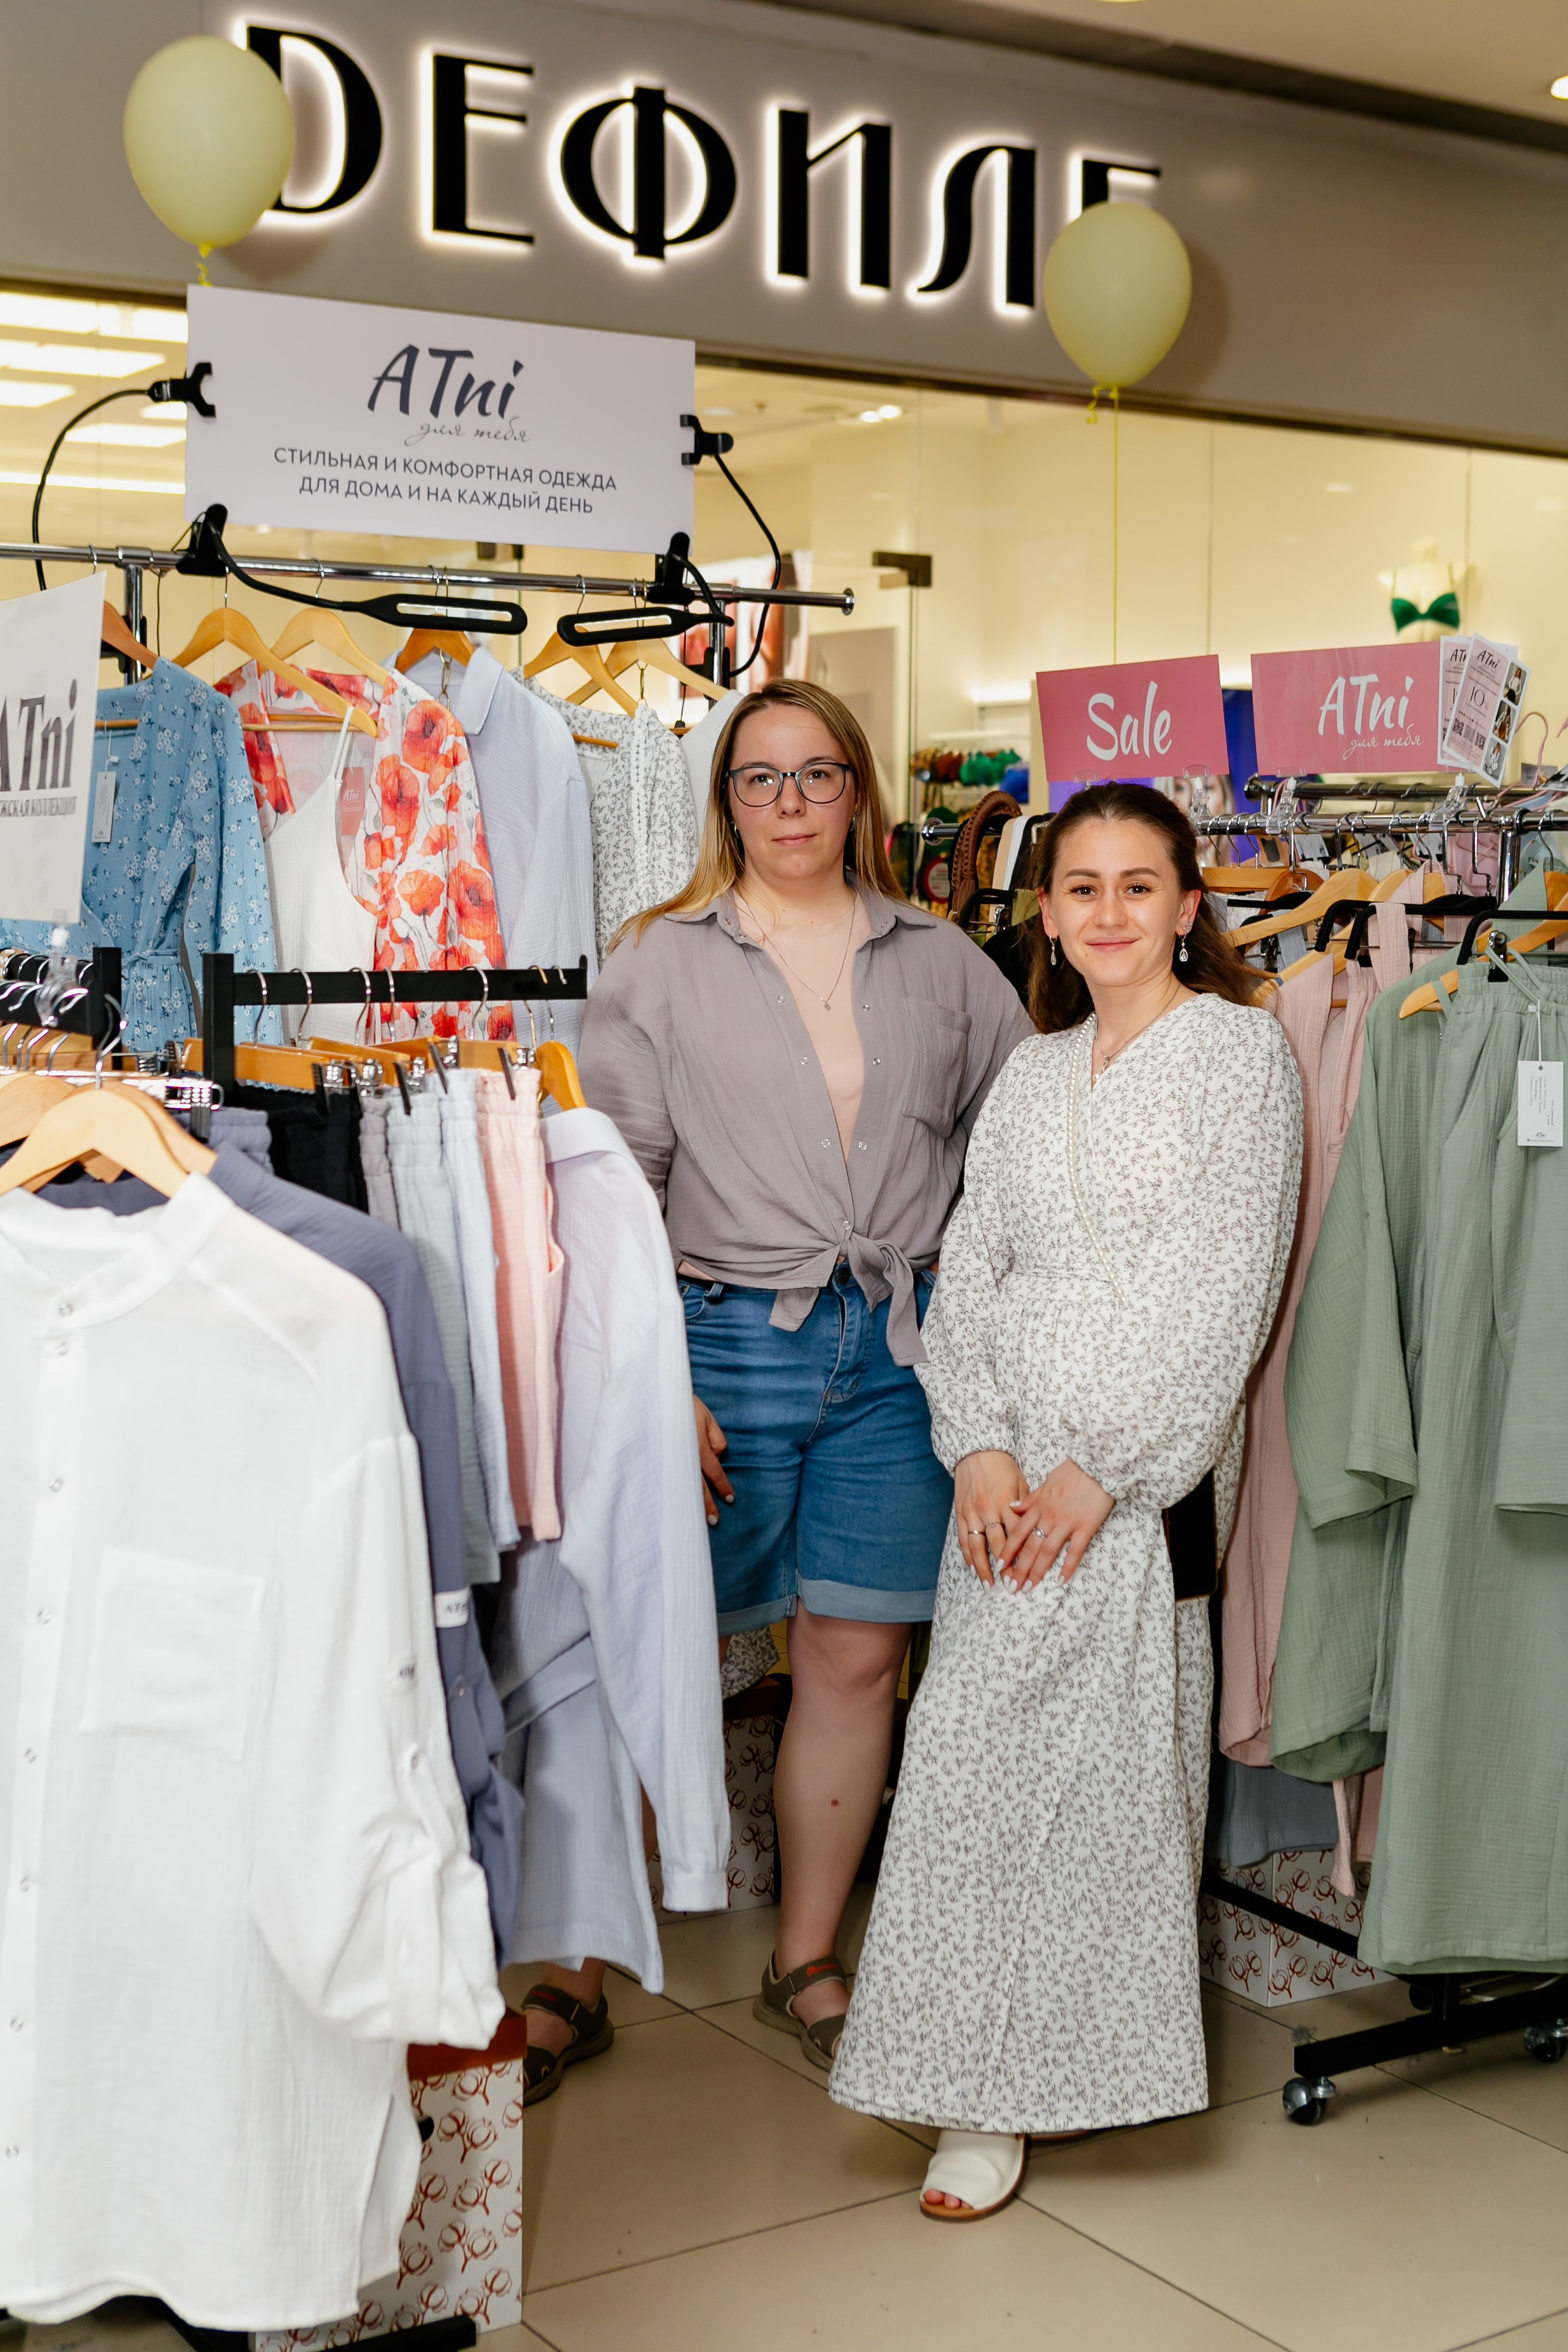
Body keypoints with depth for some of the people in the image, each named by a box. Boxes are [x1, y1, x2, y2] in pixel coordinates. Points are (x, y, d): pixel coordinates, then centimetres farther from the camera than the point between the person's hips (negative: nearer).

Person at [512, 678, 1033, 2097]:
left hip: (899, 1351, 3)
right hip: (724, 1339, -3)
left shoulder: (941, 963, 9)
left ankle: (807, 1962, 24)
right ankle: (577, 1969, 15)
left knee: (858, 1657, 7)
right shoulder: (663, 963, 1)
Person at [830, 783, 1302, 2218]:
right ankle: (984, 2088, 16)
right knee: (969, 1760, 2)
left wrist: (1104, 1469, -12)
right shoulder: (1033, 1072, 15)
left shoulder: (1239, 1051, -2)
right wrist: (980, 1446, -4)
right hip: (1013, 1470, 5)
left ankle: (1046, 2076, 11)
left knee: (1112, 1760, -3)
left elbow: (1227, 1289, -9)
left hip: (1148, 1471, -5)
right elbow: (969, 1270, 11)